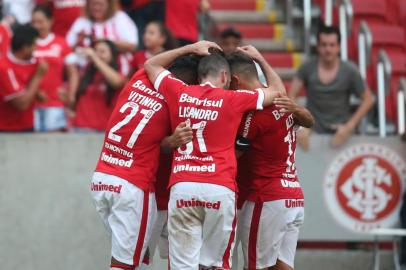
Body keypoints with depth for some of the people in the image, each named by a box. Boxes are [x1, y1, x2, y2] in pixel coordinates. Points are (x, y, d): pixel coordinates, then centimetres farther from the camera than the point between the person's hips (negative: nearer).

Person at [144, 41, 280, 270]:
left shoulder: (180, 93, 9)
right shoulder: (232, 99, 4)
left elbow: (151, 64, 29)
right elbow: (277, 93, 17)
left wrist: (191, 48, 32)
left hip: (182, 188, 2)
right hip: (220, 189, -2)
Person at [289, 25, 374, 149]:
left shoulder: (350, 71, -6)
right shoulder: (307, 68, -4)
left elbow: (368, 99, 0)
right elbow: (290, 97, -6)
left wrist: (349, 126, -8)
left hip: (340, 131, 0)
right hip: (313, 131, 0)